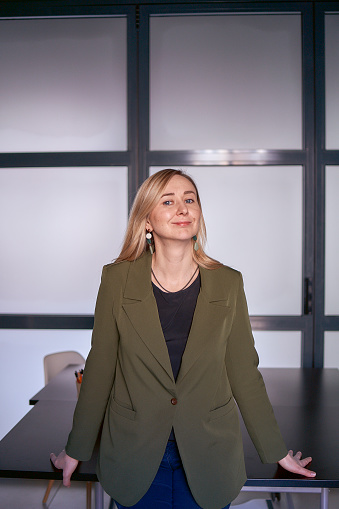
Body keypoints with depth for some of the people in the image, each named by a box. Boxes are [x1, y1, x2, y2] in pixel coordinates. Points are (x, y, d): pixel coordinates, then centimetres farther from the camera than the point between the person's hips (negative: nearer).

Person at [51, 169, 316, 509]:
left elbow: (243, 372, 0)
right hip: (135, 458, 0)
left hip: (208, 456, 1)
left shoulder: (228, 283, -7)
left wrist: (276, 451, 6)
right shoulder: (117, 279, -9)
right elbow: (99, 368, -2)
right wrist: (76, 449, 5)